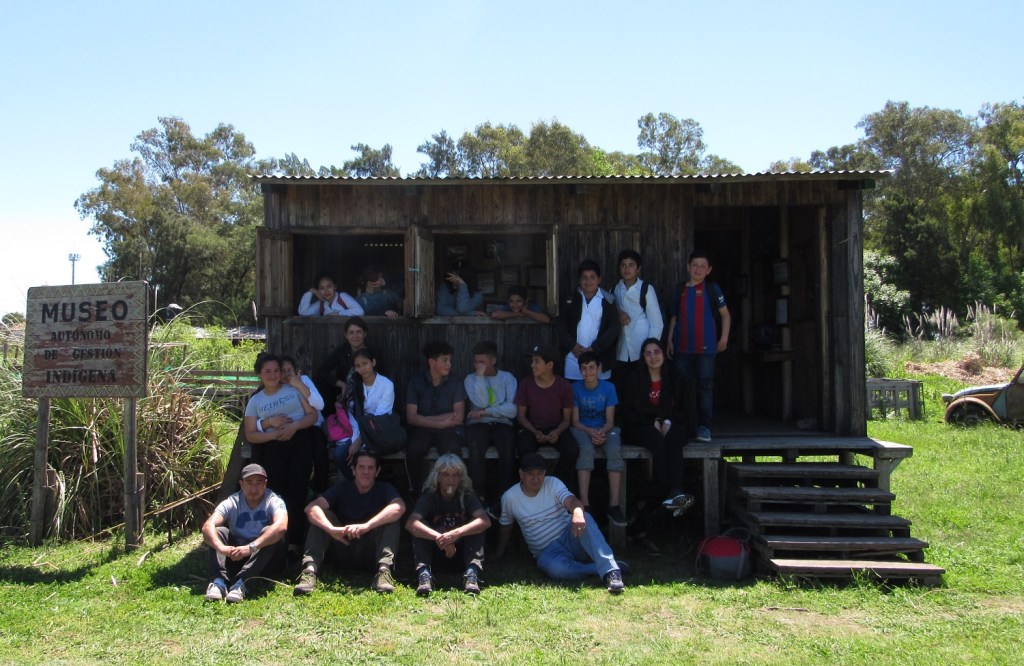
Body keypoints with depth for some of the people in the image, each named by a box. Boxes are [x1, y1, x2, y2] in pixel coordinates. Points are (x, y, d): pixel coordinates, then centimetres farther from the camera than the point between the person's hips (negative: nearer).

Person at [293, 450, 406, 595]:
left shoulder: (384, 489, -2)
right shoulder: (343, 487, 1)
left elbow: (399, 507, -27)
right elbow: (311, 507, -17)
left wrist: (367, 525, -43)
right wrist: (332, 529, -38)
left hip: (371, 554, -1)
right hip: (343, 549, 1)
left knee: (391, 518, -23)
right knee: (322, 515, -17)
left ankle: (384, 569, -41)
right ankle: (310, 569, -35)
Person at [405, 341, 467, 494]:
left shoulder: (456, 384, 5)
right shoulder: (416, 383, 4)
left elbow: (459, 417, -4)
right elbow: (411, 417, -4)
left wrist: (425, 419, -7)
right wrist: (441, 423, -13)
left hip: (449, 429, 0)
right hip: (422, 429, 0)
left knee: (451, 451, -34)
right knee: (413, 449, -32)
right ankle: (417, 491, -11)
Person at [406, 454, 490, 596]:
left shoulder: (467, 496, -9)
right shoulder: (429, 496, -11)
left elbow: (485, 521, -28)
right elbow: (410, 523, -29)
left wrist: (457, 533, -45)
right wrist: (439, 538, -45)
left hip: (462, 551, 0)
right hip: (435, 550, 0)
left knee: (476, 527, -25)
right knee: (419, 528, -23)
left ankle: (472, 573, -40)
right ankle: (424, 573, -39)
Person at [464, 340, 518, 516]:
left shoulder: (507, 378, 7)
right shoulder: (471, 378, 8)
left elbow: (512, 410, -6)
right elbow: (481, 402, -11)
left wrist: (485, 411, -9)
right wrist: (480, 375, -8)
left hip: (501, 423, 0)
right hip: (478, 423, 0)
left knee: (508, 449, -33)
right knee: (476, 450, -34)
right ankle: (480, 497, -22)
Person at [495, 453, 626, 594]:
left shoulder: (553, 483, -4)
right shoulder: (509, 497, -1)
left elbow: (571, 500, -24)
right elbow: (505, 527, 15)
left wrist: (577, 513, -47)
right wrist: (499, 553, 19)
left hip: (570, 537, 1)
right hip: (548, 551, 0)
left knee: (585, 519, -35)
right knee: (555, 567, -39)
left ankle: (611, 571, -43)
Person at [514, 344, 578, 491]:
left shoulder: (564, 386, -5)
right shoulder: (525, 384, -5)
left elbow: (566, 418, 2)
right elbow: (521, 416, 2)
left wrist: (558, 432, -20)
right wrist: (535, 432, -15)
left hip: (556, 429, 0)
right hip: (532, 429, 0)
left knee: (572, 450, -29)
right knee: (525, 450, -33)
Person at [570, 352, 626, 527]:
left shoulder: (609, 387, -2)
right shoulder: (575, 388, -3)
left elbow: (610, 420, -4)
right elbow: (575, 421, -3)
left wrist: (602, 432, -26)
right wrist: (590, 432, -22)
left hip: (604, 429, 1)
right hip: (582, 429, -1)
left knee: (615, 450, -33)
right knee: (587, 449, -36)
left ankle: (614, 505, -32)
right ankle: (584, 504, -38)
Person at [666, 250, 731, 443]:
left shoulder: (712, 289, 2)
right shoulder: (679, 289, 10)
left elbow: (725, 314, 5)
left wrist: (724, 338, -1)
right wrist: (670, 340, 7)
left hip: (705, 346, -3)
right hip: (682, 347, 3)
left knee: (705, 385, 0)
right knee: (680, 385, 7)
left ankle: (704, 427, 4)